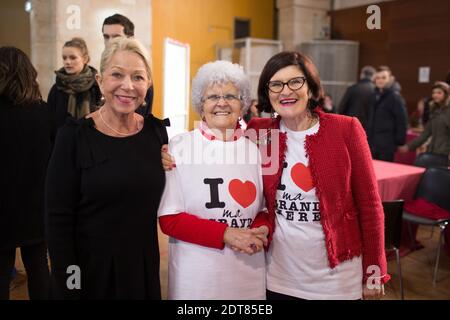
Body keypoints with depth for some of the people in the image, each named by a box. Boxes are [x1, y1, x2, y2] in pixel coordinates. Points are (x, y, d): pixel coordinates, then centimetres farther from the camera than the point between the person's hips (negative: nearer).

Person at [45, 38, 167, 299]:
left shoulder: (156, 131, -2)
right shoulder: (74, 136, -13)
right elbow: (59, 219, -12)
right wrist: (67, 288, -13)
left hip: (145, 264, 4)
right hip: (90, 267, -3)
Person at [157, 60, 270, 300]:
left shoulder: (255, 150, 3)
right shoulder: (179, 147, -8)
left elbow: (265, 210, 10)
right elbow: (169, 219, -10)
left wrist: (261, 232, -11)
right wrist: (226, 234, -18)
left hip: (249, 273, 3)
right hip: (196, 275, -3)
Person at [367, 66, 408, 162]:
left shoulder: (395, 97, -8)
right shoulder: (375, 96, 13)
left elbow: (402, 121, -11)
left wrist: (400, 142, -13)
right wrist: (368, 137, 14)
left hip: (387, 143, -7)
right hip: (373, 142, 7)